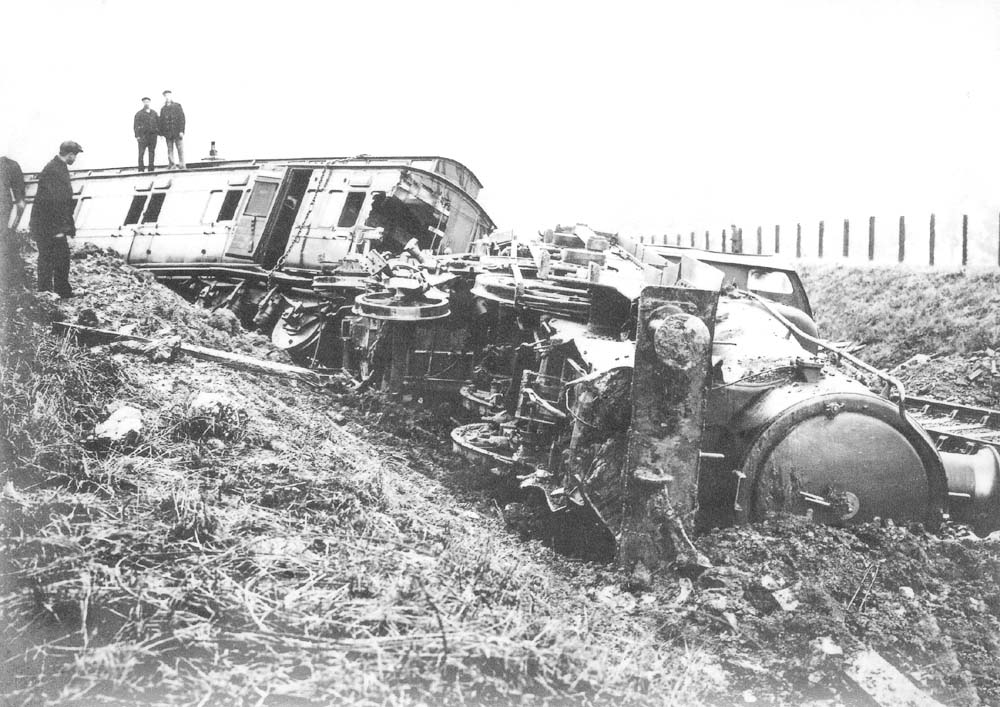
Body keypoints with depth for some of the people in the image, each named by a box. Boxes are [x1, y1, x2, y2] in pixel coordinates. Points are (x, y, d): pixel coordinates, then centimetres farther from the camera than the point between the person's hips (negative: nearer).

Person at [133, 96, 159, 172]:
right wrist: (137, 136, -10)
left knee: (152, 152, 2)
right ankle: (141, 169, -8)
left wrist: (159, 133, 2)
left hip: (153, 135, 3)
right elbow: (135, 125, 0)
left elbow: (158, 123, 12)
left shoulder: (154, 113, 14)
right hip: (143, 135, -3)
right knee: (141, 152, -7)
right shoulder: (139, 114, 4)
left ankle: (151, 168, 5)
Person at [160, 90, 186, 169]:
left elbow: (182, 119, -2)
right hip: (168, 133, 3)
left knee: (180, 149, -4)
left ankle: (182, 165, -2)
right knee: (169, 149, 1)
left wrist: (181, 131, -11)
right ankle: (171, 165, 2)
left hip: (177, 132, -3)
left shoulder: (177, 106, 5)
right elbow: (161, 121, 15)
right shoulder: (163, 109, 15)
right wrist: (161, 132, 5)